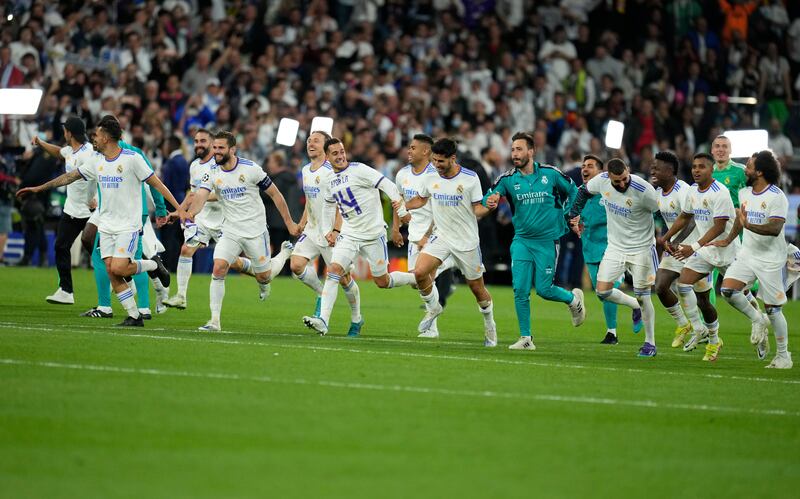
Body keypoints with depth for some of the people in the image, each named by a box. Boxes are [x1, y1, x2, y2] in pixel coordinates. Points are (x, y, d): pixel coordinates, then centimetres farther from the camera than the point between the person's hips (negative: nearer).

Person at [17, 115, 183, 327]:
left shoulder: (132, 158, -11)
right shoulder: (97, 161, 8)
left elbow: (156, 183, -9)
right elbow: (70, 176, 17)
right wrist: (39, 188, 19)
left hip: (128, 225, -6)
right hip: (106, 225, 6)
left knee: (118, 268, -18)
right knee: (111, 271, -3)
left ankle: (153, 265, 8)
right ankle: (134, 316, 3)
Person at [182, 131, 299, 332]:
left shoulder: (250, 169, -12)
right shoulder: (212, 174, -4)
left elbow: (275, 194, -2)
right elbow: (200, 196, -19)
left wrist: (289, 222, 0)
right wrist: (191, 212, -43)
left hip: (255, 230, -2)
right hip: (230, 231, 2)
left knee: (263, 277, 7)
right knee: (218, 268, -18)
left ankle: (285, 252, 40)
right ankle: (215, 321, -13)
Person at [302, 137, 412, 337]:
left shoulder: (359, 170, -13)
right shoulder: (330, 181, 9)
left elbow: (388, 187, -16)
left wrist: (403, 212, -24)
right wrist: (336, 231, 14)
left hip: (373, 234, -5)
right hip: (348, 235, 5)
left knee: (382, 282, 4)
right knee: (334, 271, -16)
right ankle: (323, 321, -23)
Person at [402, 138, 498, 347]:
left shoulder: (470, 178, -12)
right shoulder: (431, 178, -1)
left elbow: (478, 208, -6)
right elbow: (421, 199, 18)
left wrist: (487, 207, -28)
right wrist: (403, 206, 0)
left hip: (466, 241, -3)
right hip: (440, 236, 3)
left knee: (477, 287, 5)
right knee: (420, 272, -19)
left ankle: (489, 323, 30)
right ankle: (433, 308, 8)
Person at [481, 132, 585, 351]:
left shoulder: (550, 174, -5)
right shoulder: (507, 179, -2)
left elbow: (572, 190, 10)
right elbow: (488, 198, -6)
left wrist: (568, 215, 3)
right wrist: (489, 201, -29)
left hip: (547, 240, -2)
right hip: (522, 240, 2)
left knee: (544, 289, -5)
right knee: (520, 289, -6)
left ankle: (573, 298, 27)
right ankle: (526, 338, 4)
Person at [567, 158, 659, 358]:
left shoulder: (643, 190, -25)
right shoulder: (601, 180, -11)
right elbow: (583, 191, 11)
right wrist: (574, 215, 11)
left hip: (641, 248, -5)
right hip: (615, 247, 5)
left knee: (642, 296, -4)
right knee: (603, 291, -3)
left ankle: (650, 343, 12)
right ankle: (635, 307, 26)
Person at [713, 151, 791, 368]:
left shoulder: (777, 197, -16)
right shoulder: (745, 193, 7)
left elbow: (775, 228, -27)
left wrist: (749, 225, -38)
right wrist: (728, 240, 28)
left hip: (770, 260, -7)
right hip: (747, 254, 7)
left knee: (773, 310, -1)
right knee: (728, 289, -14)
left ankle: (784, 356, 12)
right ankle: (757, 320, 9)